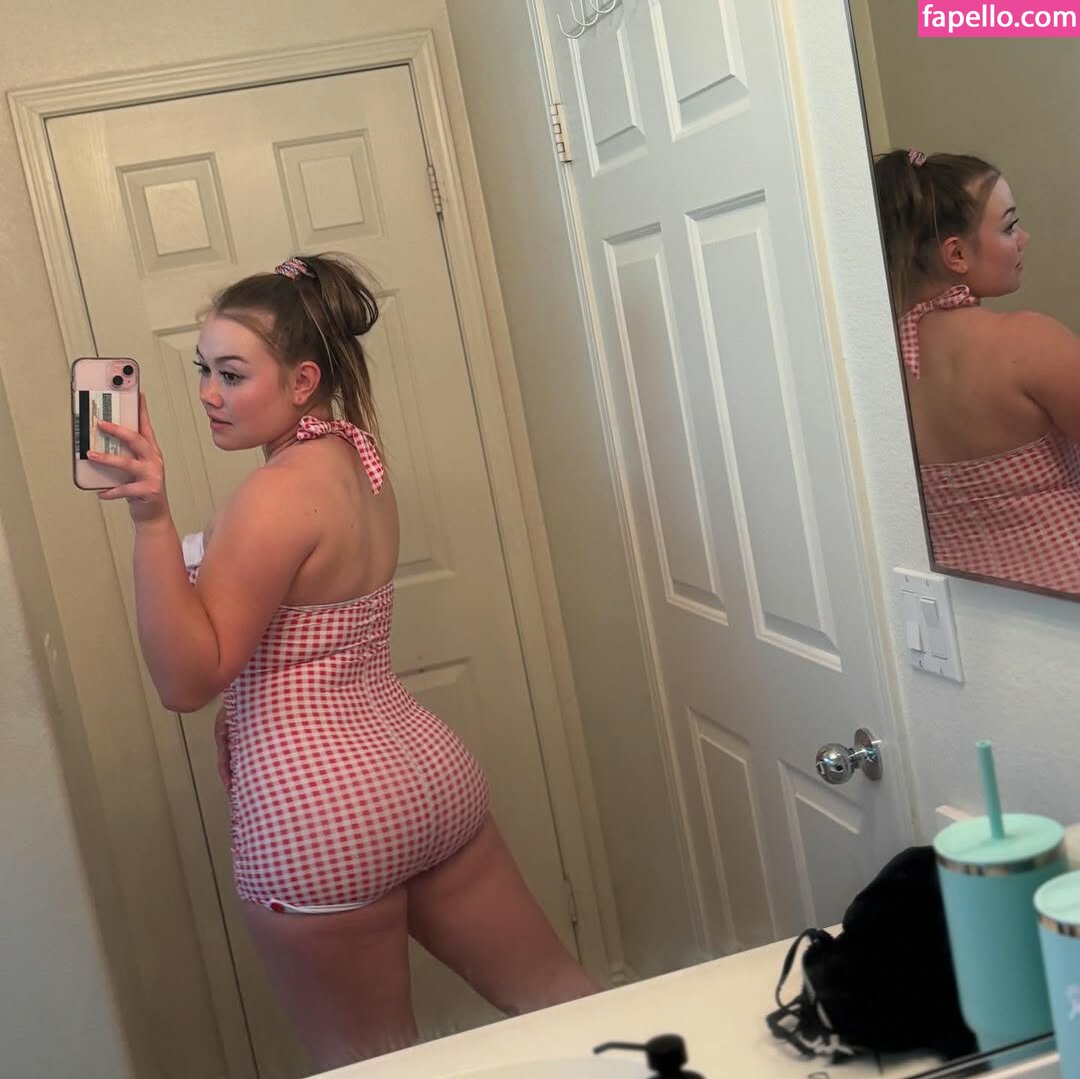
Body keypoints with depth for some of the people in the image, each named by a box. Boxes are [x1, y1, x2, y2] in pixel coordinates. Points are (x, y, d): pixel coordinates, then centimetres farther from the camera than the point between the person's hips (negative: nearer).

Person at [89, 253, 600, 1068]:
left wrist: (152, 516, -30)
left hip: (320, 815, -8)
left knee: (374, 1060, 13)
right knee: (554, 989, 19)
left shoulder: (280, 494, -19)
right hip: (424, 768, 9)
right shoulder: (354, 454, 8)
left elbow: (187, 679, -22)